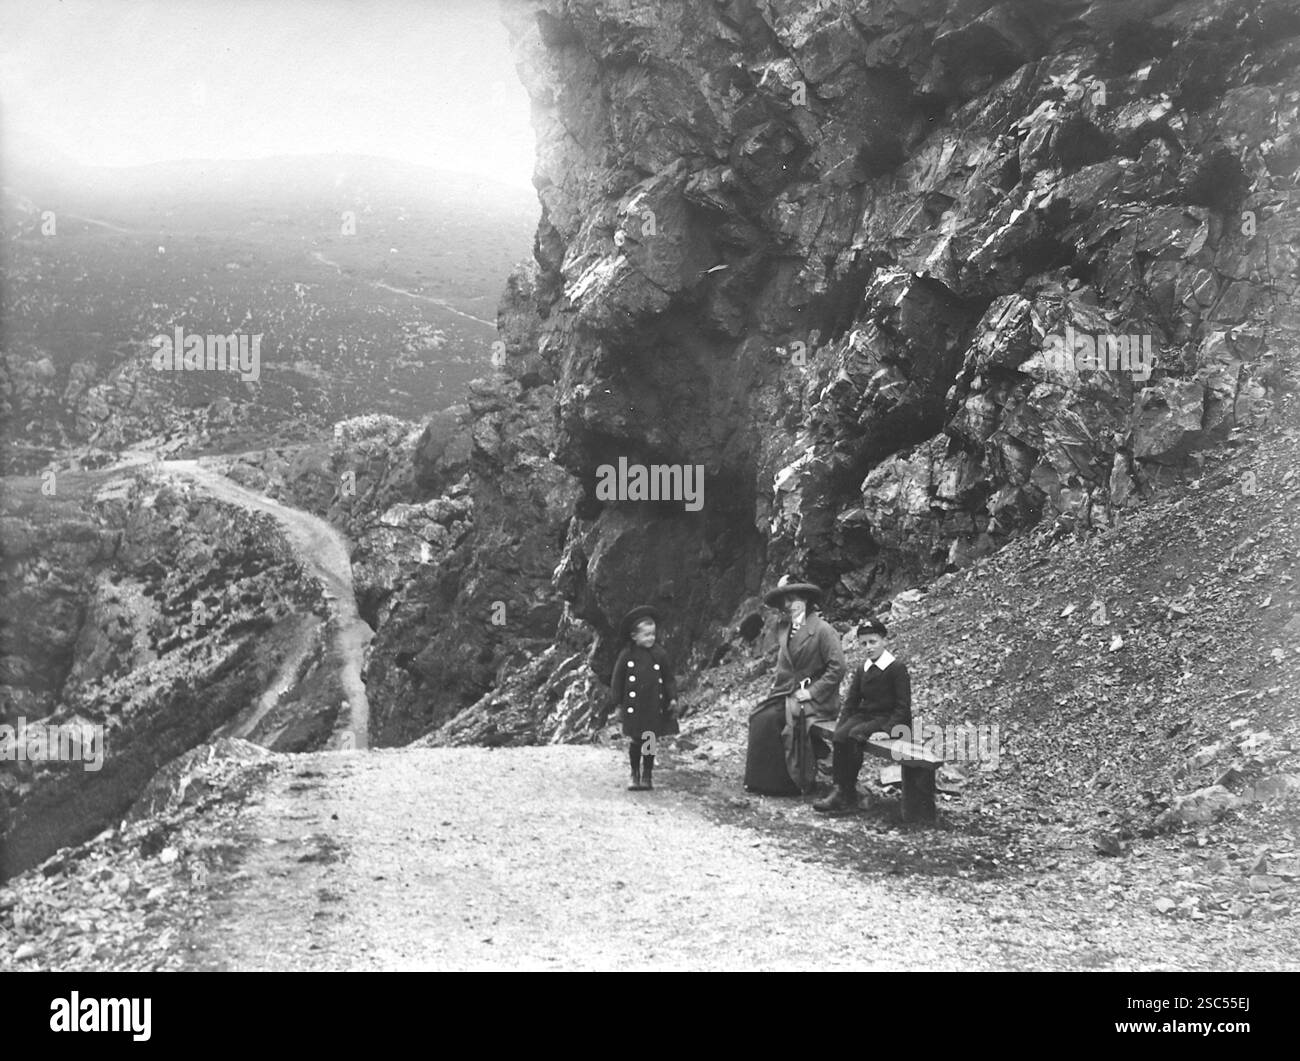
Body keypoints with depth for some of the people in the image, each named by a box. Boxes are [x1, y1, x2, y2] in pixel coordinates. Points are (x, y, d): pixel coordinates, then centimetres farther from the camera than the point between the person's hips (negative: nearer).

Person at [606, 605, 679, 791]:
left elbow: (669, 678, 5)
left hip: (654, 707, 1)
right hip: (633, 707, -1)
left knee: (650, 742, 5)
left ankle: (647, 776, 18)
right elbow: (617, 679, 3)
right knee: (634, 742, 2)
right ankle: (635, 776, 16)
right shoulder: (627, 656, -4)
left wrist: (672, 698, -4)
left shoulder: (660, 655, -1)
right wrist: (617, 702, 2)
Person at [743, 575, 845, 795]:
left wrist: (811, 692, -17)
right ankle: (761, 779, -12)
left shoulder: (823, 630, -9)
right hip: (786, 694, 7)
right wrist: (778, 685, 3)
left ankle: (785, 783, -15)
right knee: (758, 717, -18)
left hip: (815, 700, -6)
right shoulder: (783, 628, 13)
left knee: (771, 719, -26)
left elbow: (837, 668, -15)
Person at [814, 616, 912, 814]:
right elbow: (851, 701, 17)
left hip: (887, 717, -6)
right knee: (839, 737, -25)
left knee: (854, 735, -31)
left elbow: (903, 706, -9)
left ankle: (848, 795, -23)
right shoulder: (861, 670, 16)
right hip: (864, 715, 6)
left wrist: (887, 729, -22)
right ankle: (840, 790, -27)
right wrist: (841, 724, 0)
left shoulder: (897, 668, -4)